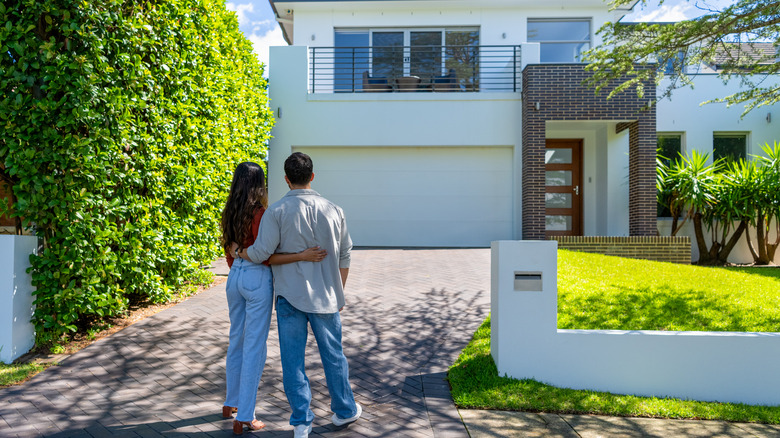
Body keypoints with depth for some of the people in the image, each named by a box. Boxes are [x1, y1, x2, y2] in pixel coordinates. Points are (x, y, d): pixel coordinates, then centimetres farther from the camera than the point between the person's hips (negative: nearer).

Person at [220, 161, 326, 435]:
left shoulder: (229, 214, 6)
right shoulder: (259, 214, -16)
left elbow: (229, 253, 14)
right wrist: (302, 256, -26)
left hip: (235, 277, 8)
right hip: (257, 280, -8)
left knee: (236, 341, 21)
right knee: (254, 348, 1)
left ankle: (231, 403, 36)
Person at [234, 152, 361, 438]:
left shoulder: (277, 211, -9)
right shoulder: (333, 210, 0)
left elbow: (261, 252, -14)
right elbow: (344, 256, 5)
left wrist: (239, 252, 8)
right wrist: (339, 292, 16)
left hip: (289, 296, -2)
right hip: (325, 296, 2)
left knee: (293, 359, 8)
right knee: (333, 356, 16)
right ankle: (345, 410, 33)